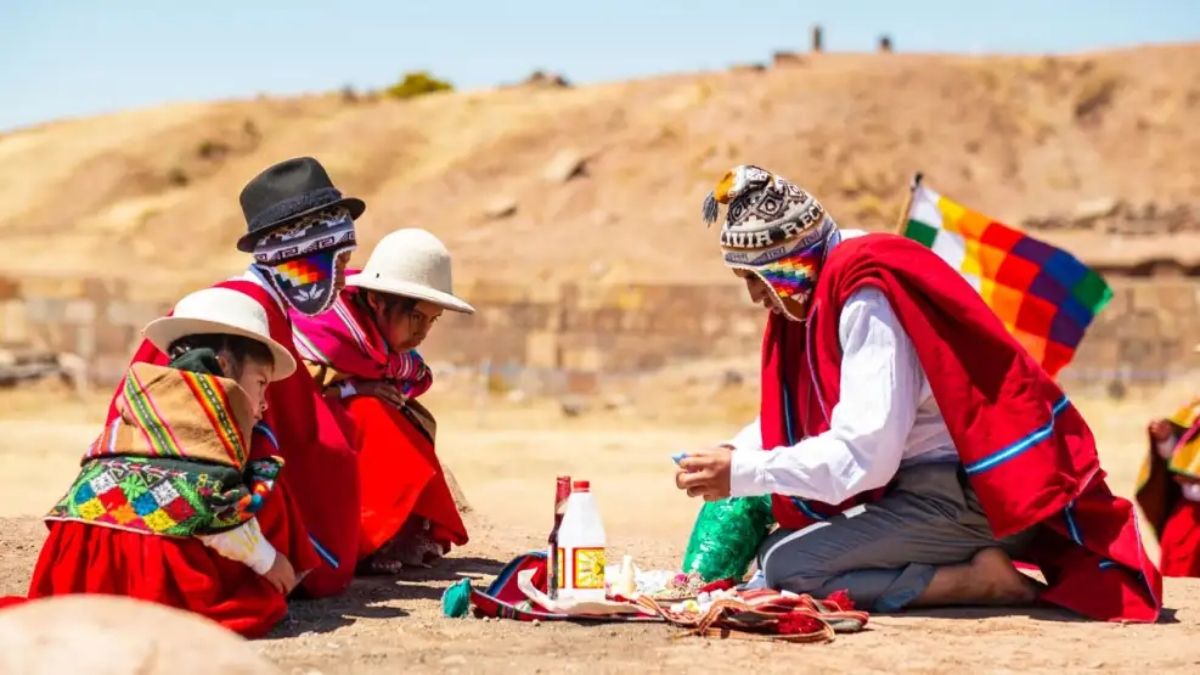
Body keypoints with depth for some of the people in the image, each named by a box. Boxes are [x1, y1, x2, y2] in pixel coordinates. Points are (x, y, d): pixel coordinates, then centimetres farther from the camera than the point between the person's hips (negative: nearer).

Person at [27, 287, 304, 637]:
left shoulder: (144, 391, 31)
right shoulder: (218, 396, 6)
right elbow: (215, 499, -5)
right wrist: (265, 559, 7)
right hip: (161, 545, -7)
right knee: (262, 598, 2)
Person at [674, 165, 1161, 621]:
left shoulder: (866, 296, -20)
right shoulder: (821, 287, 8)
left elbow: (863, 456, -25)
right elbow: (792, 411, 16)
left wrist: (743, 473, -19)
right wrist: (731, 455, -2)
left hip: (972, 493, -10)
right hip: (935, 482, 10)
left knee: (784, 565, -16)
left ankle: (979, 580, -12)